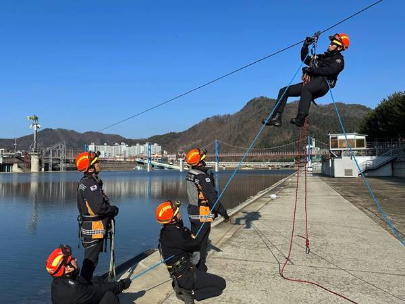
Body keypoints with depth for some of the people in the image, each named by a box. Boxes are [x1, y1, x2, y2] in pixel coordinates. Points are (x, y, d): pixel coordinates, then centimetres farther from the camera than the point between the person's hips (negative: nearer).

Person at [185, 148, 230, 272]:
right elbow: (212, 198, -22)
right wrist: (224, 213, -15)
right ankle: (200, 267, 14)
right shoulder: (203, 177, -23)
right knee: (202, 242, 4)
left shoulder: (190, 175, 2)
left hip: (192, 212, 8)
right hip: (203, 215, -8)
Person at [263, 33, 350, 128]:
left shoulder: (339, 60, 8)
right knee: (284, 91, -4)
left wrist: (310, 69, -13)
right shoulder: (323, 56, 32)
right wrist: (305, 46, 20)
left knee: (306, 88, -42)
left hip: (322, 84, -8)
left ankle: (300, 118, -50)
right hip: (309, 83, 8)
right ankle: (277, 118, -11)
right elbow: (305, 59, 35)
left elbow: (329, 70, -12)